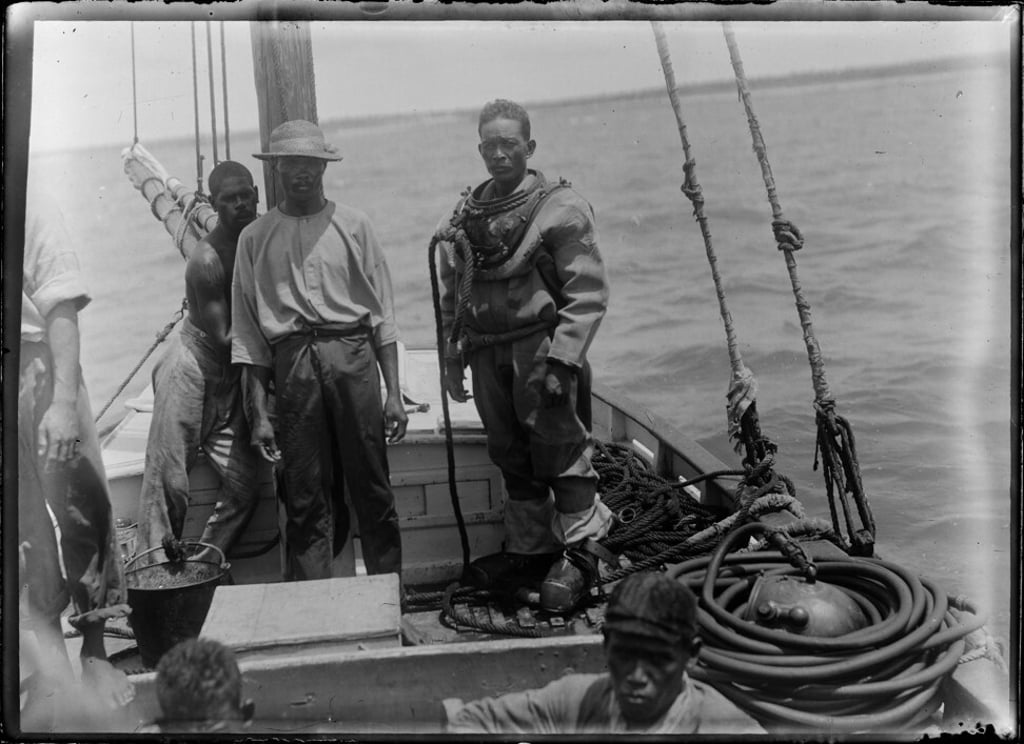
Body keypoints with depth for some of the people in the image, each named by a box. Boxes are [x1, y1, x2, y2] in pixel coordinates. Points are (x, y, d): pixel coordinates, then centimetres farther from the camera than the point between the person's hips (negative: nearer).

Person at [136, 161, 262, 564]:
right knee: (169, 480, -7)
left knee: (243, 484, -3)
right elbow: (223, 339, -17)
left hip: (233, 378, 6)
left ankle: (202, 567, 8)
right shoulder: (206, 261, -19)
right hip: (193, 369, -6)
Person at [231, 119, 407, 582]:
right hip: (291, 361, 0)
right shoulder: (255, 237, 12)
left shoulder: (353, 226, 11)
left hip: (352, 354, 0)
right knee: (305, 497, 2)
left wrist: (394, 393, 1)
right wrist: (259, 413, 3)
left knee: (372, 487, 1)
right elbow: (248, 335, 10)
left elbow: (382, 315, 8)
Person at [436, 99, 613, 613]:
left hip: (542, 350, -6)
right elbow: (452, 297, 17)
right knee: (511, 456, 14)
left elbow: (588, 295, -11)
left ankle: (579, 554, 11)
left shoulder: (561, 208, -6)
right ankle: (530, 548, 28)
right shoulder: (463, 217, 12)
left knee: (559, 450, -2)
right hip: (487, 356, 6)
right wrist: (453, 357, 13)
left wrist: (561, 359, -17)